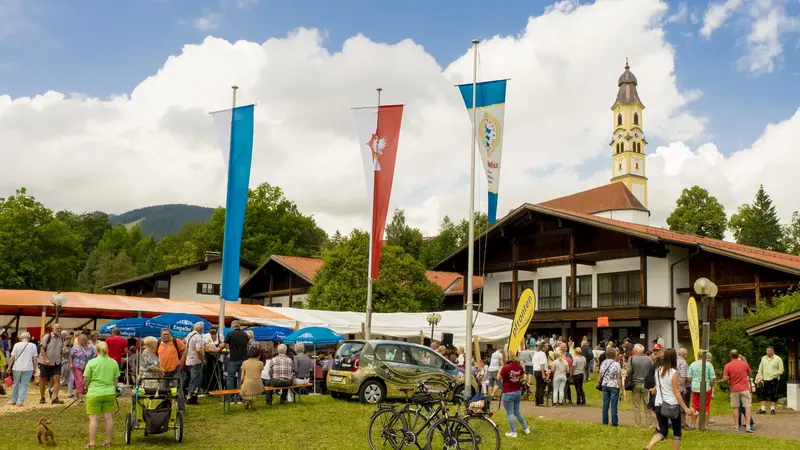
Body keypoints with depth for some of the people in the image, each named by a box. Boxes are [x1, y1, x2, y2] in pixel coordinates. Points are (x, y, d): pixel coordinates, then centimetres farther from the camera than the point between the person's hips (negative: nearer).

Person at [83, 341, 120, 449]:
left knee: (93, 419, 2)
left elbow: (86, 379, -2)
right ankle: (108, 441, 17)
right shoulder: (114, 363, 3)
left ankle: (91, 443, 4)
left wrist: (87, 387, 19)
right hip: (109, 393, 3)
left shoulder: (92, 362, -6)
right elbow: (116, 380, 8)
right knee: (109, 418, 9)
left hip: (94, 393, -3)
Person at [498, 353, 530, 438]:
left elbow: (499, 378, -10)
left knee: (510, 413, 3)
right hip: (518, 392, 6)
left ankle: (513, 433, 6)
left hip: (508, 393, -6)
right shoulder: (520, 367, -2)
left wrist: (501, 369, 2)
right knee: (517, 411, 21)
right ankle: (526, 429, 27)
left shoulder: (506, 368, -21)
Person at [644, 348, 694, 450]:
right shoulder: (674, 372, -12)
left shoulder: (658, 371, 5)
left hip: (659, 404, 5)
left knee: (662, 431, 6)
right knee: (677, 431, 14)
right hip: (672, 405, -5)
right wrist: (685, 408, -14)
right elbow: (676, 392, -15)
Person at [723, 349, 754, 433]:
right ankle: (748, 426, -7)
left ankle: (736, 426, 11)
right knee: (747, 407, 1)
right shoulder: (744, 364, -1)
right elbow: (749, 374, 16)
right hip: (745, 389, 0)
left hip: (734, 390, 0)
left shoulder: (727, 366, -8)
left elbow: (725, 379, -12)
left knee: (735, 408, 9)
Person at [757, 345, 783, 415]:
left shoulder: (778, 359, -2)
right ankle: (763, 409, 5)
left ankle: (772, 409, 12)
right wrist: (760, 377, 6)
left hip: (773, 380, -3)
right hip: (765, 380, 3)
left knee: (773, 395, 2)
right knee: (763, 394, 1)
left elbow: (781, 370, -2)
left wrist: (776, 375, -12)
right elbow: (760, 369, 14)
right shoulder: (763, 358, 11)